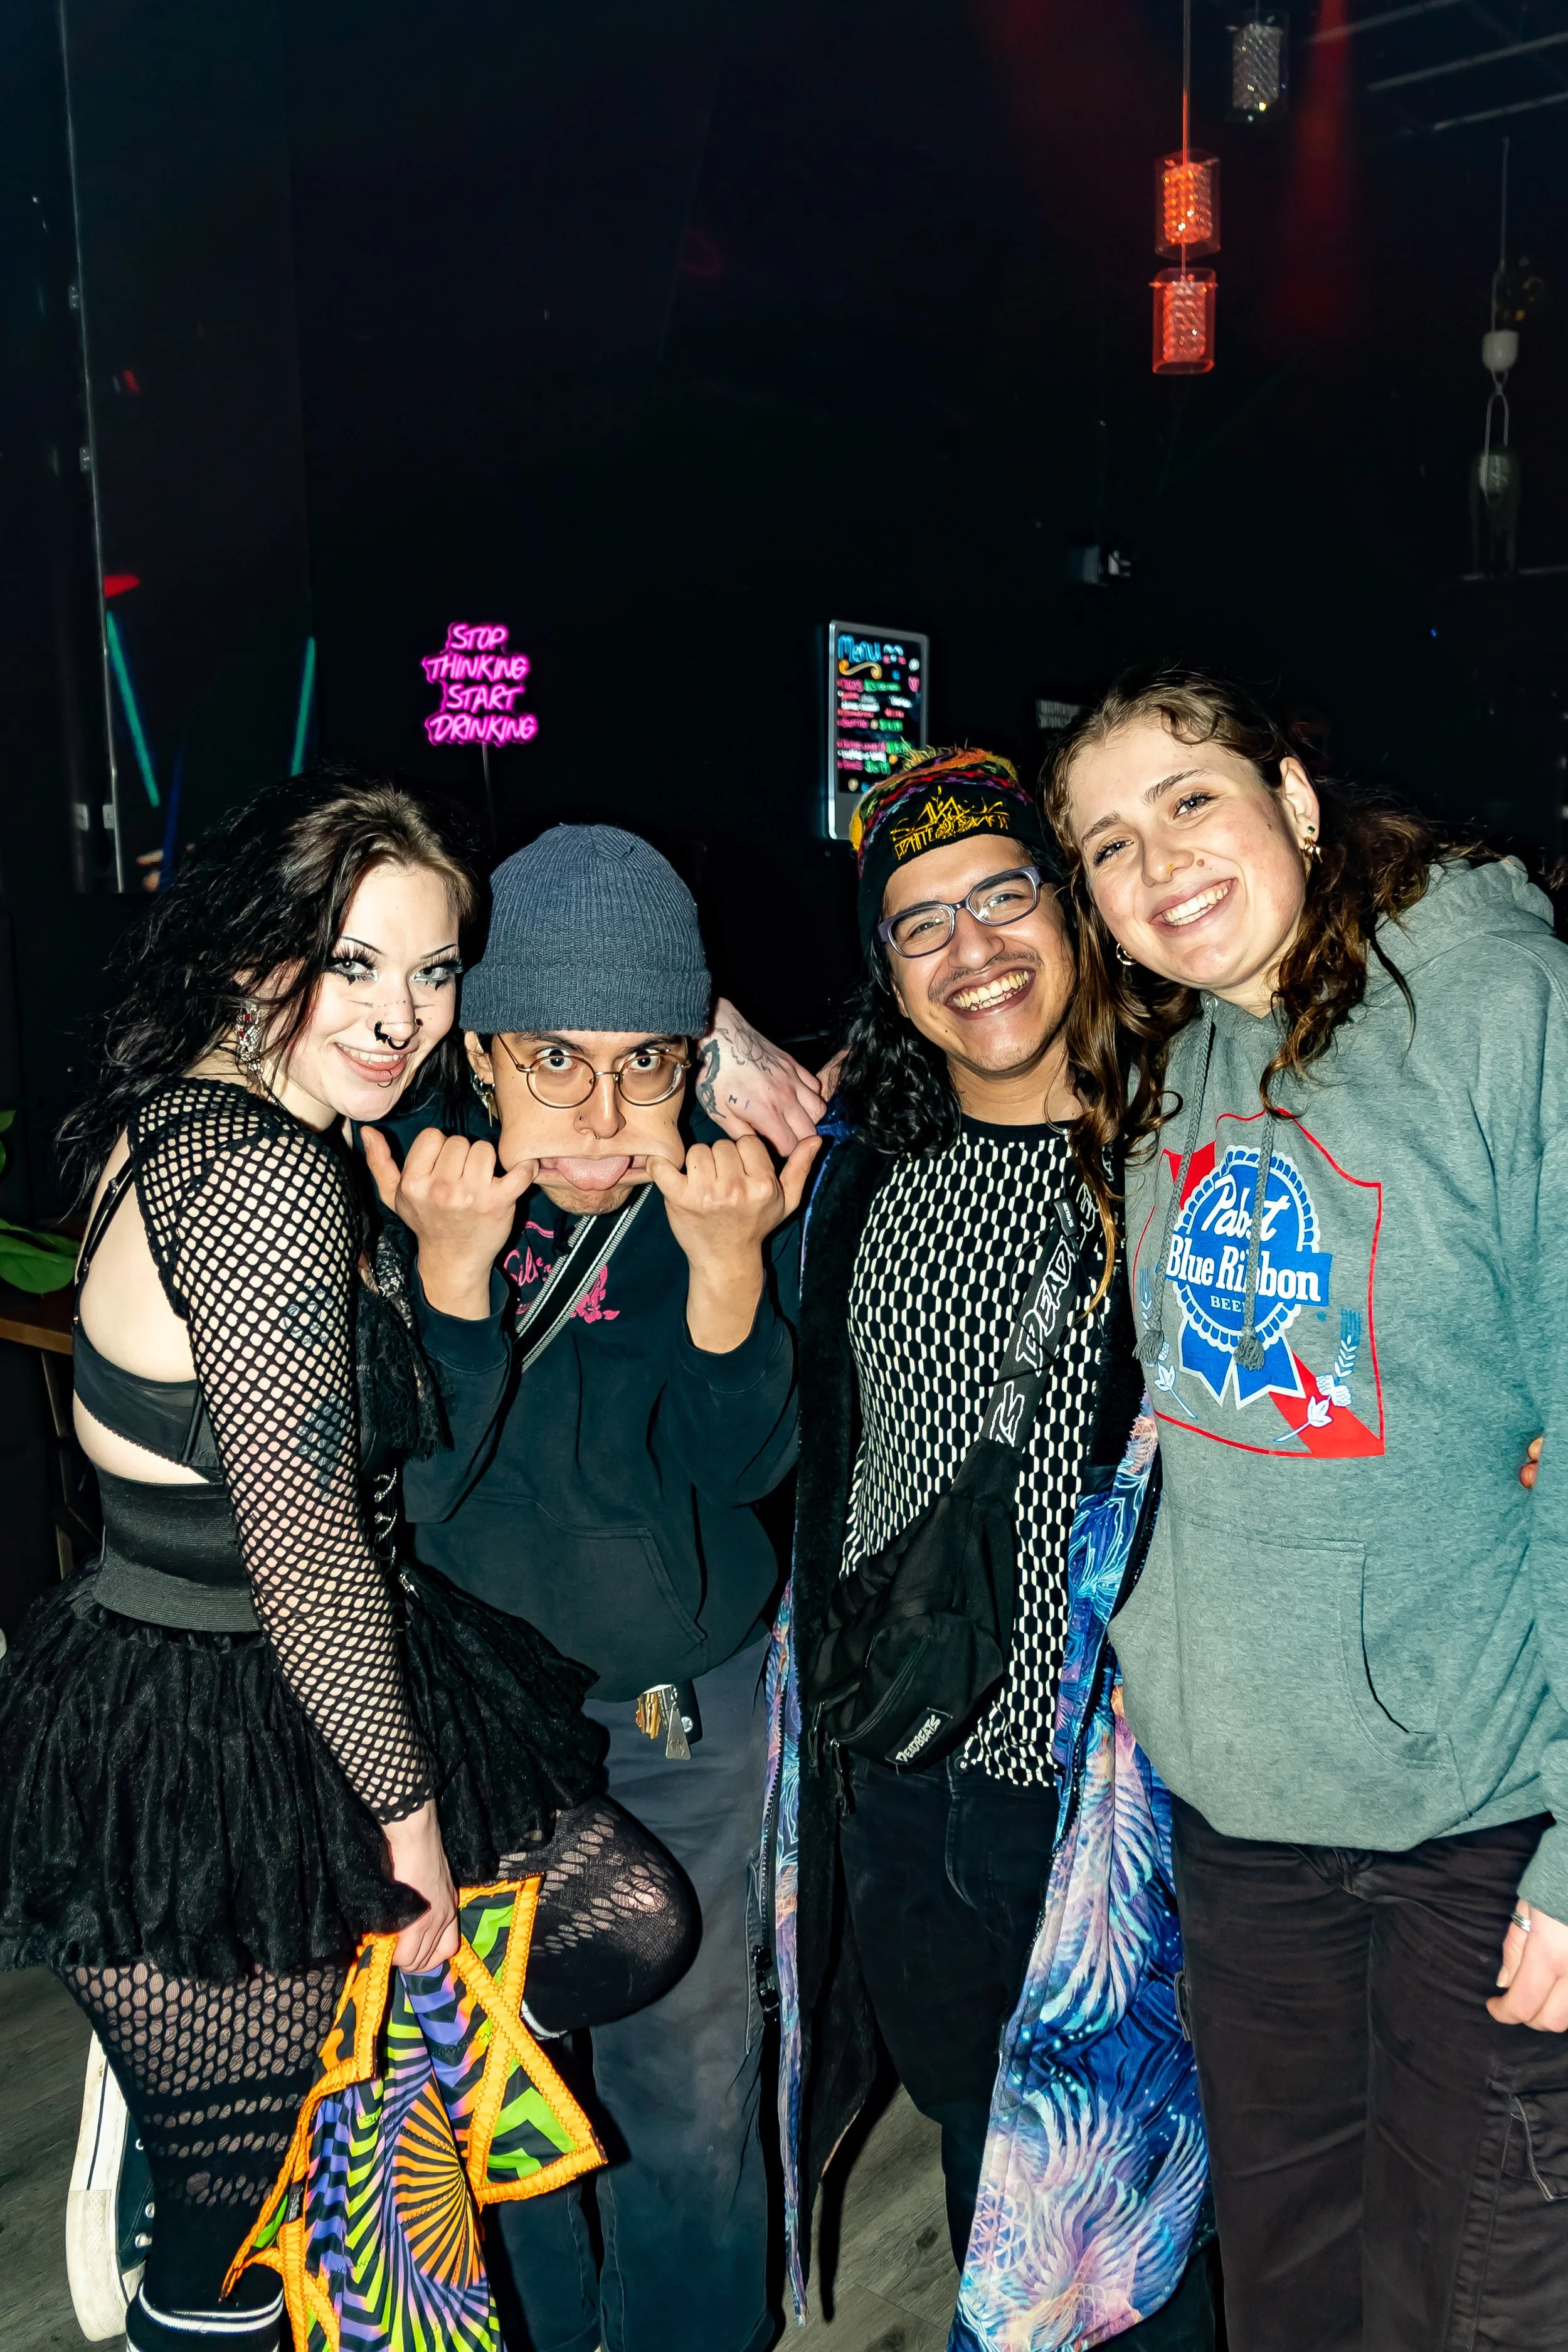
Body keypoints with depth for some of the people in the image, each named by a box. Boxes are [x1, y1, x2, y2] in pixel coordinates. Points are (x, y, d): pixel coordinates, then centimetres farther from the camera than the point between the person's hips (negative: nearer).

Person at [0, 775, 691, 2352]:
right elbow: (305, 1548, -23)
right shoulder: (264, 1176, -25)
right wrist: (408, 1806, -10)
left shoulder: (183, 1115, 4)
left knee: (635, 1922, 11)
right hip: (212, 1759, -9)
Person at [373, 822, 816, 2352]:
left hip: (686, 1713, 1)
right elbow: (413, 1467, -20)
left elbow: (738, 1463, -17)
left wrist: (729, 1263, -33)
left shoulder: (734, 1188, -12)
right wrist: (453, 1264, -36)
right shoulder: (411, 1182, -14)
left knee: (686, 2094, 15)